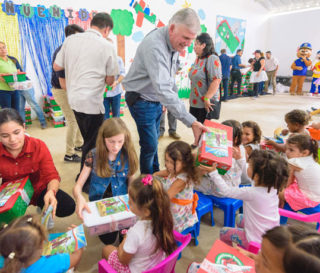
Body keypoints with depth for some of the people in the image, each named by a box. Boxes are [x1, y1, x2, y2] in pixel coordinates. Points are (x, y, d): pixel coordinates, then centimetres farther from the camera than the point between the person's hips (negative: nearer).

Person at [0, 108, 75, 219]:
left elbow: (52, 176, -22)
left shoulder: (38, 146, -19)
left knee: (68, 207, -23)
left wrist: (51, 192, -45)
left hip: (39, 190, -1)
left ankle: (44, 211, 11)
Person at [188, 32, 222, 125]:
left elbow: (216, 80, -21)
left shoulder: (212, 58, -12)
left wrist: (206, 98, -25)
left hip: (206, 104, -8)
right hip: (194, 103, 8)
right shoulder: (198, 59, 14)